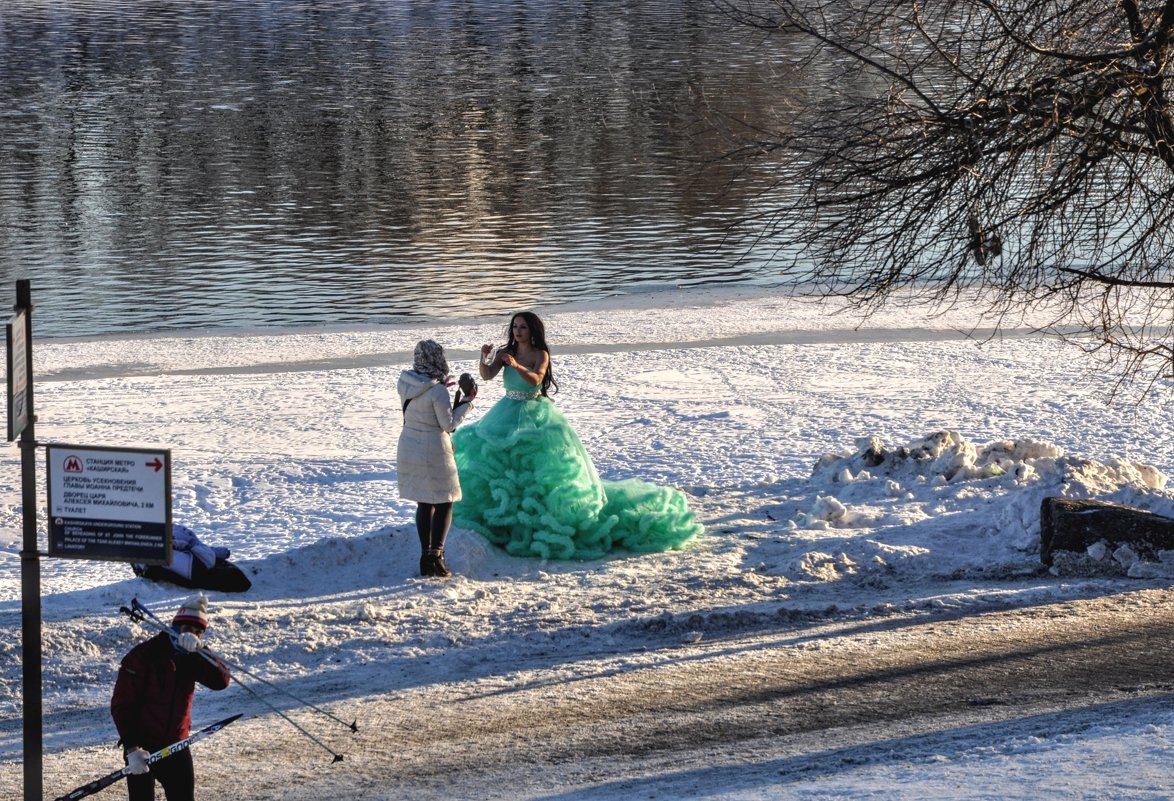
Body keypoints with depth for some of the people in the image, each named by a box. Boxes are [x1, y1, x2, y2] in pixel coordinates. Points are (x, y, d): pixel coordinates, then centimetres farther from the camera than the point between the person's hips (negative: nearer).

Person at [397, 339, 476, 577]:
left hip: (409, 448, 7)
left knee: (424, 504, 16)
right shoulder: (437, 392, -21)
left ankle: (426, 557, 19)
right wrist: (467, 401, -5)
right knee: (444, 503, 5)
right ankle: (435, 555, -4)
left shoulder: (405, 383, -1)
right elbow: (448, 424, -13)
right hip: (433, 451, -7)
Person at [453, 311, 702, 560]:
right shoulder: (504, 353, 3)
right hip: (506, 417, 4)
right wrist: (484, 359, -28)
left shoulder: (540, 354, -9)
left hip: (535, 418, -4)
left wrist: (516, 366, -40)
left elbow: (535, 379, -25)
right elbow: (486, 375, -9)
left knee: (538, 464, -8)